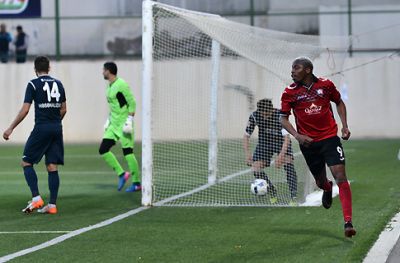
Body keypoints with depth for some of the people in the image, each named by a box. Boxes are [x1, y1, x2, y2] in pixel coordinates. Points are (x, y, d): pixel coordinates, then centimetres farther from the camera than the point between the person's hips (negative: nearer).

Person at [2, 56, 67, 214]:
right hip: (57, 129, 5)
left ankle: (36, 198, -8)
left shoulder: (33, 84, -5)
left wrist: (11, 128, -3)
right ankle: (52, 205, 3)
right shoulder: (58, 84, 11)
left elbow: (25, 110, -9)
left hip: (41, 128, -5)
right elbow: (63, 109, 14)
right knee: (52, 167, 6)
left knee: (27, 163, 5)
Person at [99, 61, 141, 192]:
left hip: (123, 125, -9)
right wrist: (109, 119, 22)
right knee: (103, 150, 0)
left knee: (128, 153, -7)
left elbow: (132, 103, -16)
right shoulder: (109, 86, 13)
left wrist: (129, 120, -20)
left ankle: (136, 183, 1)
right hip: (113, 125, 9)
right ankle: (121, 174, 8)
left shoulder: (121, 85, -14)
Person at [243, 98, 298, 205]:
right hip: (264, 142, 3)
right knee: (256, 170, -11)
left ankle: (294, 197, -24)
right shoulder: (254, 116, -21)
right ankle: (273, 192, 14)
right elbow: (246, 135, -14)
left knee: (288, 164, -27)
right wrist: (247, 153, -29)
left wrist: (281, 155, -48)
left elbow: (286, 137, -36)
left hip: (281, 141, -3)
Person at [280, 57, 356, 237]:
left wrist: (344, 126, 6)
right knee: (320, 181, 11)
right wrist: (297, 136, -14)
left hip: (330, 137, -1)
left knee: (340, 176, -15)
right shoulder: (290, 93, -1)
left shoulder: (326, 85, 1)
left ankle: (348, 222, -19)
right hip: (308, 142, 1)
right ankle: (327, 189, 52)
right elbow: (284, 119, 2)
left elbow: (339, 102, 17)